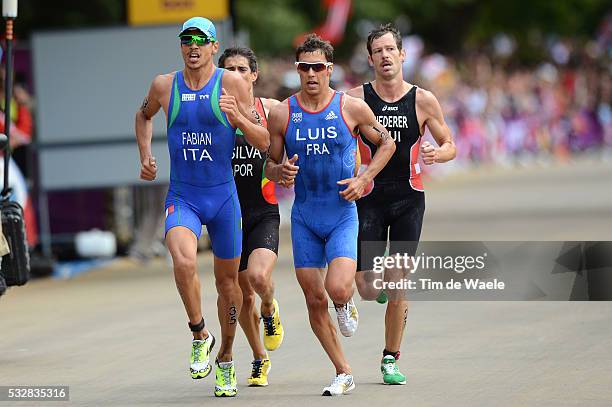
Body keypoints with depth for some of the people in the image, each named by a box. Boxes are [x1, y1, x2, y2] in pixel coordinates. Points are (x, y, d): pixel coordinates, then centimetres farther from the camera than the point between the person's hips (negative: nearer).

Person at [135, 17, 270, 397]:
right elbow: (144, 115, 24)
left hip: (223, 196, 0)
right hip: (181, 197, 0)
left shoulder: (233, 83, -6)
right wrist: (146, 157, 12)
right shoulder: (165, 86, 0)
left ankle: (225, 360, 30)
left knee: (228, 281, 10)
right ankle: (200, 335, -7)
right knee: (184, 261, -28)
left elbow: (264, 142, -6)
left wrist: (238, 117, -23)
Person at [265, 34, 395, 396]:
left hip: (343, 214, -2)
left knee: (337, 289, -22)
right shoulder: (282, 114, -1)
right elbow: (270, 164, 8)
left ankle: (347, 305, 17)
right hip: (304, 217, 2)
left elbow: (387, 143, 8)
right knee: (315, 300, 3)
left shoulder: (352, 108, -5)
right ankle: (344, 374, 17)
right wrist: (281, 172, -16)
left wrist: (364, 179, -5)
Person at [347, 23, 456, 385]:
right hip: (369, 198, 0)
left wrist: (436, 155, -15)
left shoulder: (423, 101, -1)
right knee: (368, 289, -7)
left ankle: (391, 359, 13)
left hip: (409, 199, 0)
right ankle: (379, 284, 32)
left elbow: (450, 146, 7)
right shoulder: (355, 98, -2)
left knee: (398, 284, -1)